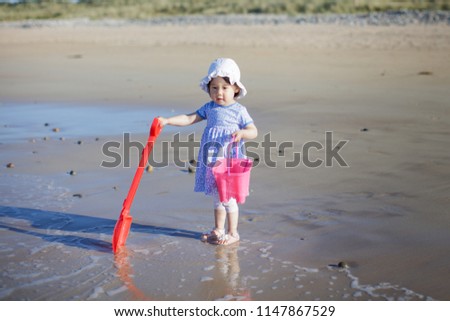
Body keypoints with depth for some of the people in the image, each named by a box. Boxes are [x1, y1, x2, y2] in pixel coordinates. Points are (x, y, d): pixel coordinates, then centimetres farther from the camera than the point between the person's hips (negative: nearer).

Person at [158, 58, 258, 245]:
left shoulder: (239, 111, -7)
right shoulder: (209, 108, 6)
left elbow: (253, 131, -7)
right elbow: (189, 119, 3)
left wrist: (242, 133, -28)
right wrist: (167, 121, -7)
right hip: (211, 162, 5)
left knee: (228, 198, 1)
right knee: (217, 197, 16)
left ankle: (232, 233, 14)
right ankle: (218, 230, 30)